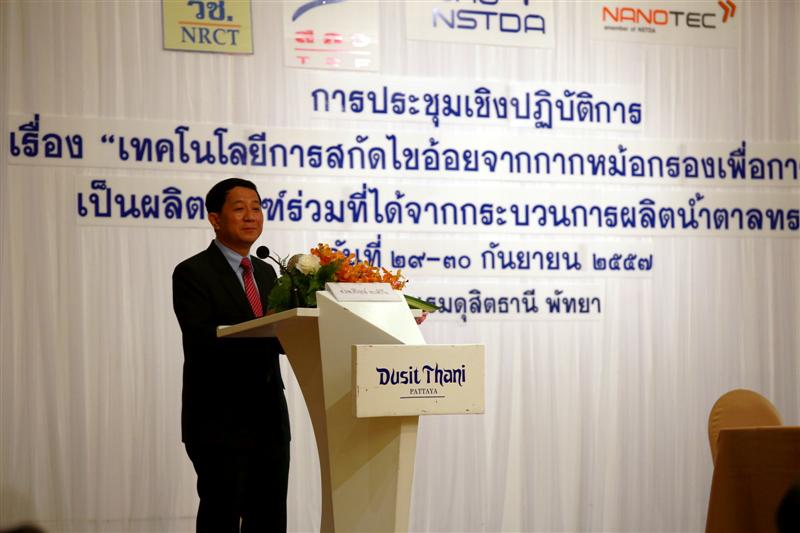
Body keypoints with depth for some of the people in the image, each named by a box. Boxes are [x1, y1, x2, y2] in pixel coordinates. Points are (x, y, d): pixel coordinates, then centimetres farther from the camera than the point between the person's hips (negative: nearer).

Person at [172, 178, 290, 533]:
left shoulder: (266, 272, 15)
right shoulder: (192, 273, -7)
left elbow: (282, 336, 12)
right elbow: (201, 341, -21)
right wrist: (272, 332, -30)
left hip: (269, 419, 7)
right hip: (220, 421, -6)